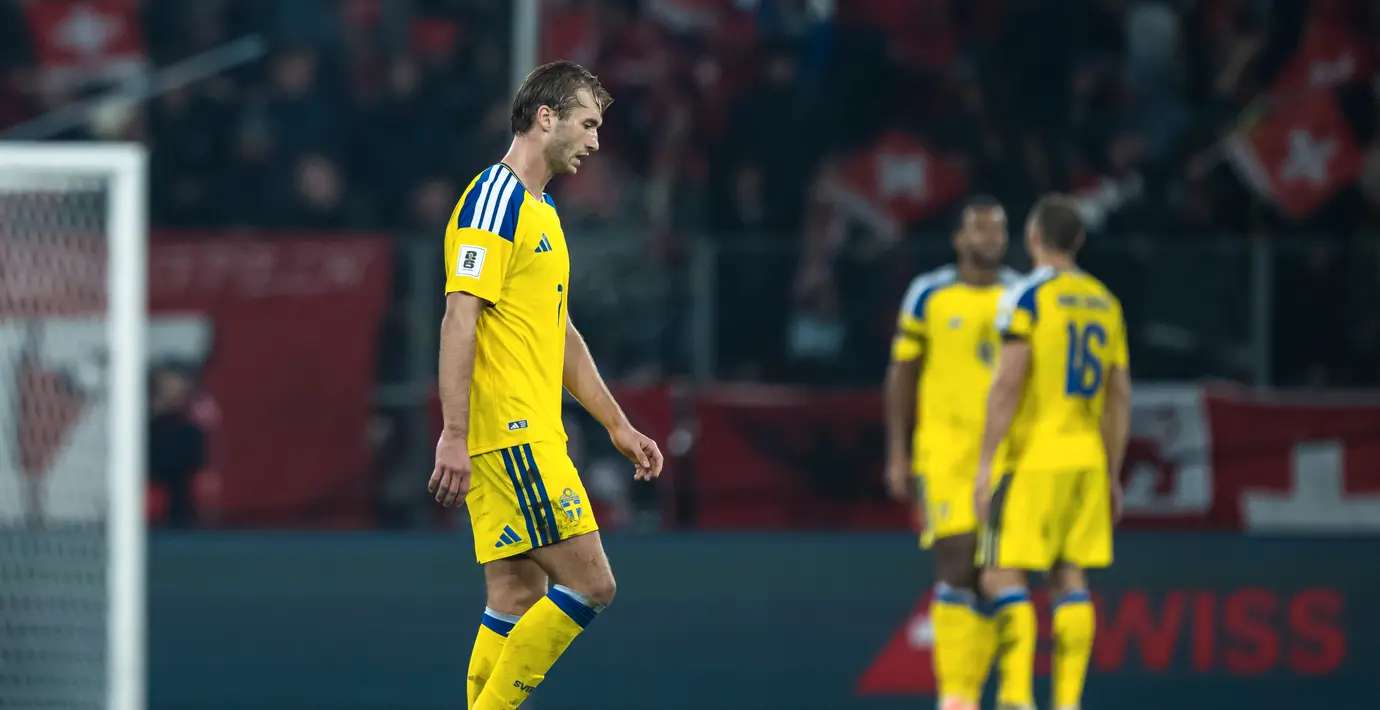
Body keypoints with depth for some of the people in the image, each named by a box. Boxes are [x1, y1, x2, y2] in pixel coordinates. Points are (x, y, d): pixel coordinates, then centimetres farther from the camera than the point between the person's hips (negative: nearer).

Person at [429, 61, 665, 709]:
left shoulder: (541, 212, 20)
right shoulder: (494, 199, -11)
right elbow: (459, 320, -18)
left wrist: (618, 425, 27)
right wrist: (454, 435, -24)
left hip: (530, 436, 10)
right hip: (510, 434, -10)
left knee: (519, 600, 6)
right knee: (589, 583, -11)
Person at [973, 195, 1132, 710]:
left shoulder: (1027, 297, -8)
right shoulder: (1104, 302, 12)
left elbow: (1007, 384, -15)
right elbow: (1120, 396, 14)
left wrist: (985, 465, -13)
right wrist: (1111, 474, 19)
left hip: (1032, 458, -6)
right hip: (1086, 456, 6)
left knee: (1003, 578, -5)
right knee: (1069, 580, 7)